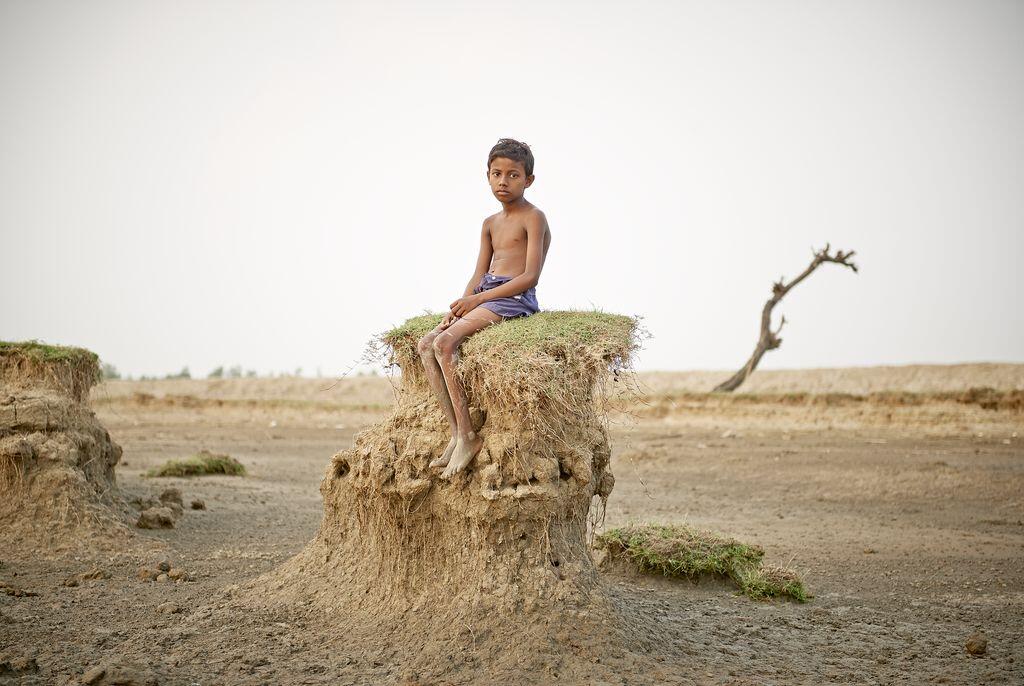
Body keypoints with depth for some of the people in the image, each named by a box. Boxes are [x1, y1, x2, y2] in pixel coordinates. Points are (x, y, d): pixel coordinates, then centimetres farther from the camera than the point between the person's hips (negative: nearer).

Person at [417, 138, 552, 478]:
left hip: (515, 299, -8)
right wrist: (459, 307, -2)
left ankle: (468, 435, -22)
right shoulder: (490, 224, 20)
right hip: (484, 298, 8)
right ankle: (456, 432, -13)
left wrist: (477, 299, -17)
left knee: (445, 343, -26)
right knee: (426, 345, -9)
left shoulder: (533, 218, -4)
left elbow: (530, 276, -14)